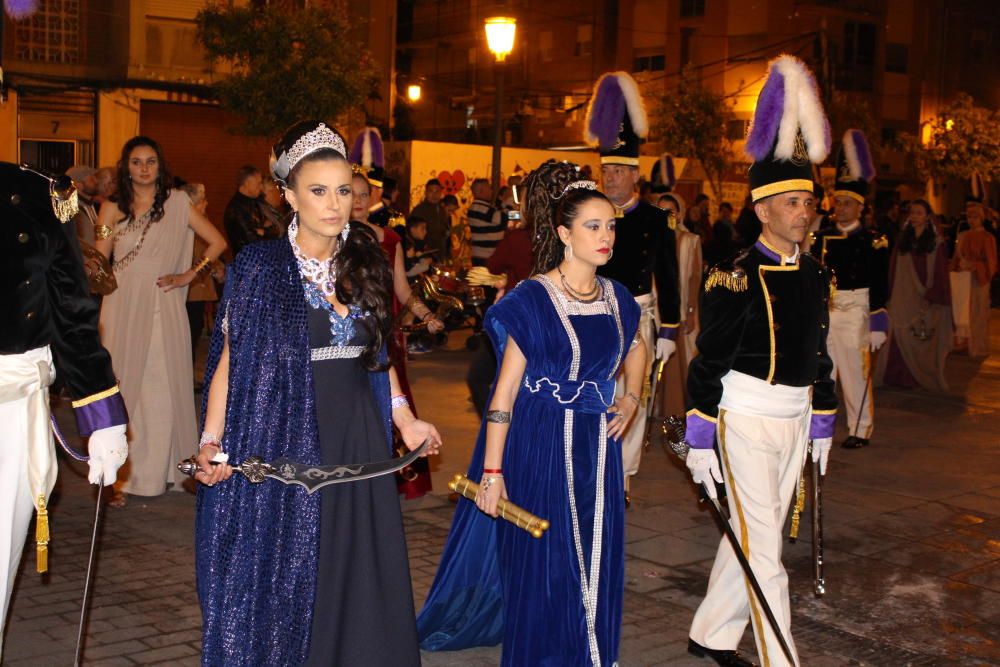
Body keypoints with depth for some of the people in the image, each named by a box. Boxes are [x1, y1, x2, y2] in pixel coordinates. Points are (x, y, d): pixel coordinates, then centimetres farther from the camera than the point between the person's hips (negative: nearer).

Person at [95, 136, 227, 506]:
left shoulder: (177, 203, 5)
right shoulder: (113, 209, 7)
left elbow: (218, 242, 7)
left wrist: (190, 275, 1)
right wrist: (105, 232, -12)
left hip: (164, 309, -1)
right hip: (123, 309, 1)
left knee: (166, 388, 1)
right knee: (124, 388, 0)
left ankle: (167, 468, 11)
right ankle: (121, 474, 4)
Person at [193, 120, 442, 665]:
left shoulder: (365, 265, 8)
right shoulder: (259, 266, -5)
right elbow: (230, 359, -7)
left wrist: (404, 418, 10)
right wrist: (212, 442, -17)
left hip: (358, 440, 4)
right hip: (282, 441, -4)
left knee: (355, 576, 9)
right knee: (282, 580, 3)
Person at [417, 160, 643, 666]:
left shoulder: (616, 298, 6)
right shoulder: (533, 299, -11)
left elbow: (634, 348, 28)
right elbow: (505, 388, -12)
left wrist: (631, 396, 8)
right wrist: (492, 470, -15)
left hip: (596, 446, 5)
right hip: (540, 447, -5)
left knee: (596, 565, 11)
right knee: (543, 564, 3)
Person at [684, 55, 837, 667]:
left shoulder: (816, 276, 7)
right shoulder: (737, 276, -13)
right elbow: (709, 362, -12)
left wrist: (822, 423, 16)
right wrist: (700, 440, -13)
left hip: (795, 418, 7)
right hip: (745, 418, -7)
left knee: (753, 537, 15)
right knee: (764, 549, -2)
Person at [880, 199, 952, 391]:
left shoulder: (937, 244, -1)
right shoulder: (902, 240, 11)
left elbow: (940, 275, -3)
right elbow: (893, 271, 10)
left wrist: (930, 298, -12)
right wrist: (891, 296, 3)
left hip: (926, 301, -3)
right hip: (903, 301, 3)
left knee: (924, 344, 0)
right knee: (900, 341, -3)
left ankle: (927, 380, 11)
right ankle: (904, 378, 4)